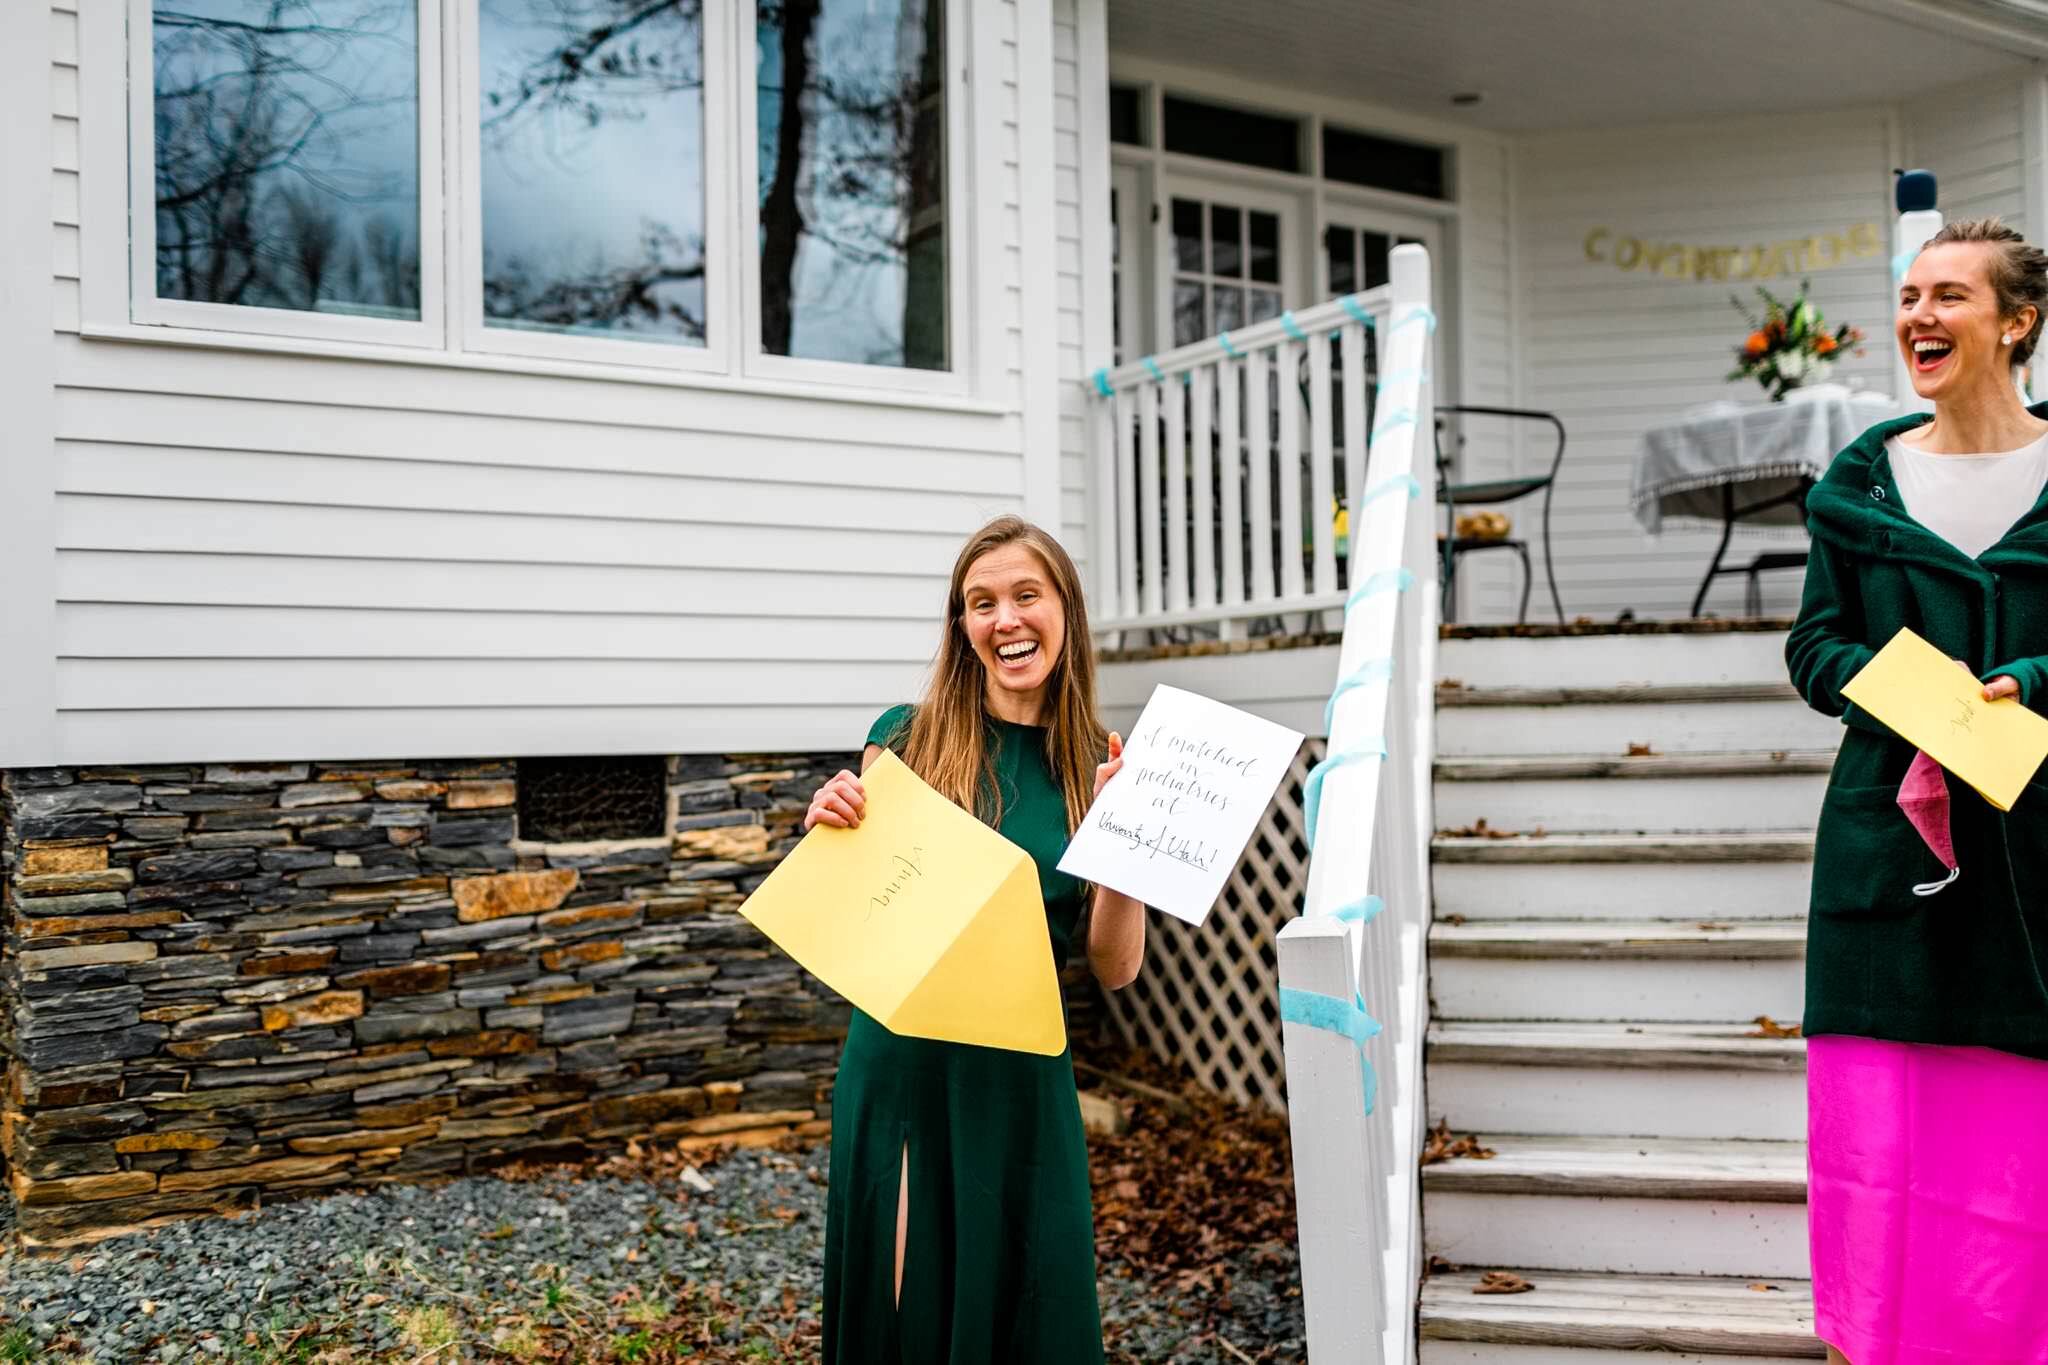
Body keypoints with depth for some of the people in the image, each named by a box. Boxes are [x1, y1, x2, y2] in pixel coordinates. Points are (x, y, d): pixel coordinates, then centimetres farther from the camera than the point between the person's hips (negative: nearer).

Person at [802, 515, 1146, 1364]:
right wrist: (830, 830, -14)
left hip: (1022, 1079, 1)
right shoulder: (906, 737, -3)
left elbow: (1115, 969, -1)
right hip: (898, 1069, 0)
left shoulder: (1096, 769, 0)